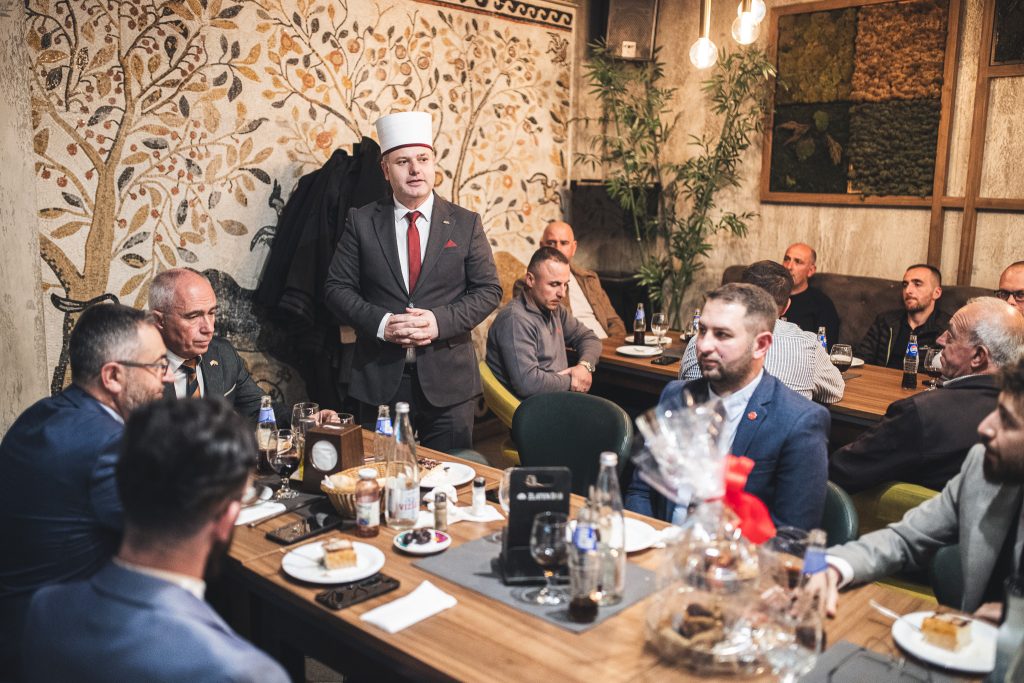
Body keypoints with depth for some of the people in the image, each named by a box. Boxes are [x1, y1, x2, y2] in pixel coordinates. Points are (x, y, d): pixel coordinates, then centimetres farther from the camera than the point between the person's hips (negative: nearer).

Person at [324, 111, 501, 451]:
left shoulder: (465, 223, 3)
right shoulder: (361, 221, 3)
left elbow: (488, 290, 1)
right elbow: (338, 287, 2)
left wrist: (441, 321, -15)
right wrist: (380, 323, -15)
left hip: (449, 381, 0)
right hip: (380, 380, 0)